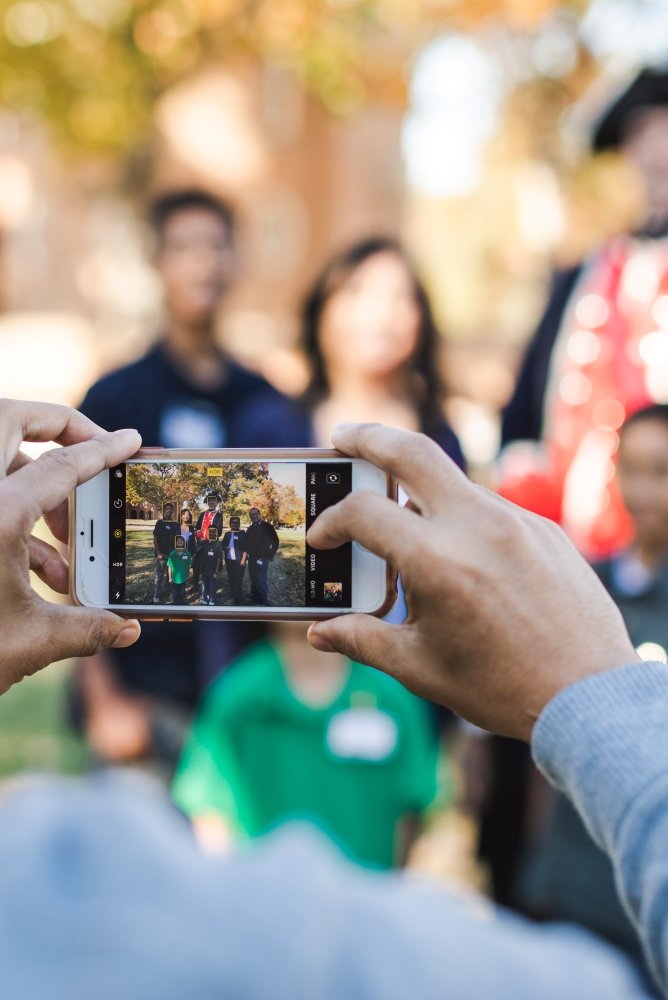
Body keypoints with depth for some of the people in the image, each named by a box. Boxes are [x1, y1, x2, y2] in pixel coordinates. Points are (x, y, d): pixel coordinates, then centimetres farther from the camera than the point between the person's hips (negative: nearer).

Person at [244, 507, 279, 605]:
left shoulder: (267, 526, -5)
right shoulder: (250, 528, 10)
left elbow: (275, 541, -3)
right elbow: (246, 542, 20)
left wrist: (271, 555, -4)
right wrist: (248, 553, 8)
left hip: (262, 558, -5)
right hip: (252, 558, 5)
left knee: (262, 581, -11)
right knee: (254, 580, 9)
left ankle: (264, 602, -5)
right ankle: (255, 599, 19)